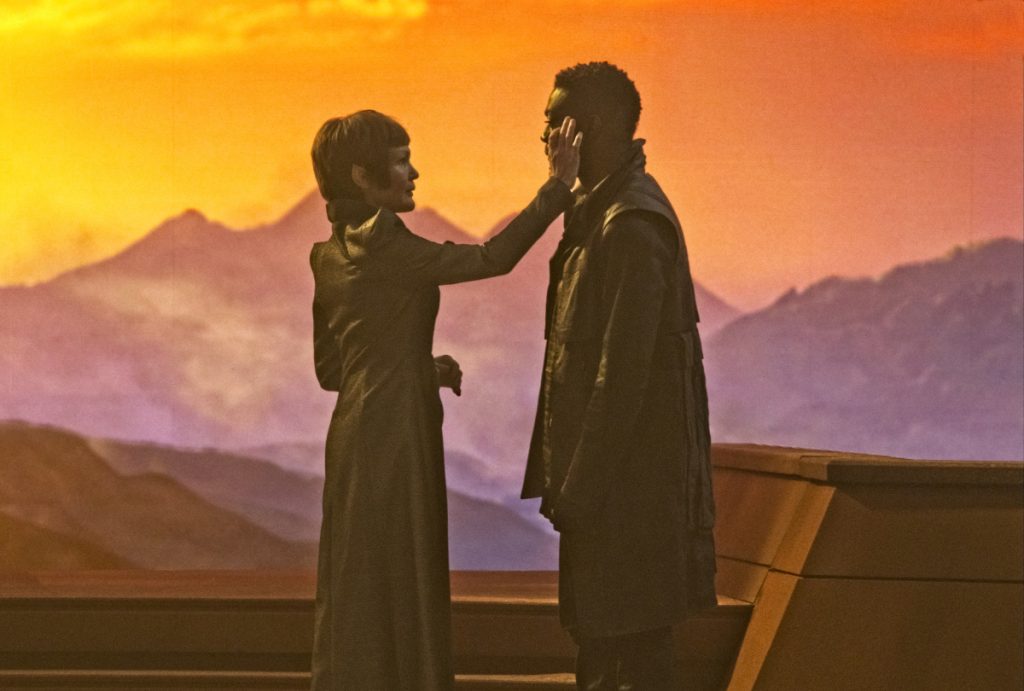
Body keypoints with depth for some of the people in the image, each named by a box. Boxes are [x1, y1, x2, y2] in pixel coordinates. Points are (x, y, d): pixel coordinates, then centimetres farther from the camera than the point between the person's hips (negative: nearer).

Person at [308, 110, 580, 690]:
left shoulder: (333, 256, 12)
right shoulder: (380, 244, -16)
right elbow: (491, 259, -21)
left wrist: (423, 369, 14)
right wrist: (559, 187, -20)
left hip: (364, 434, 9)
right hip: (393, 439, -9)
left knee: (367, 596, 14)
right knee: (387, 591, -3)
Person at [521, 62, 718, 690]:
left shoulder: (632, 227, -17)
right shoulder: (597, 212, 14)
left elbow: (625, 370, -21)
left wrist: (580, 487, -18)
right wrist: (566, 478, 16)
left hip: (633, 477, -10)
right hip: (614, 476, 10)